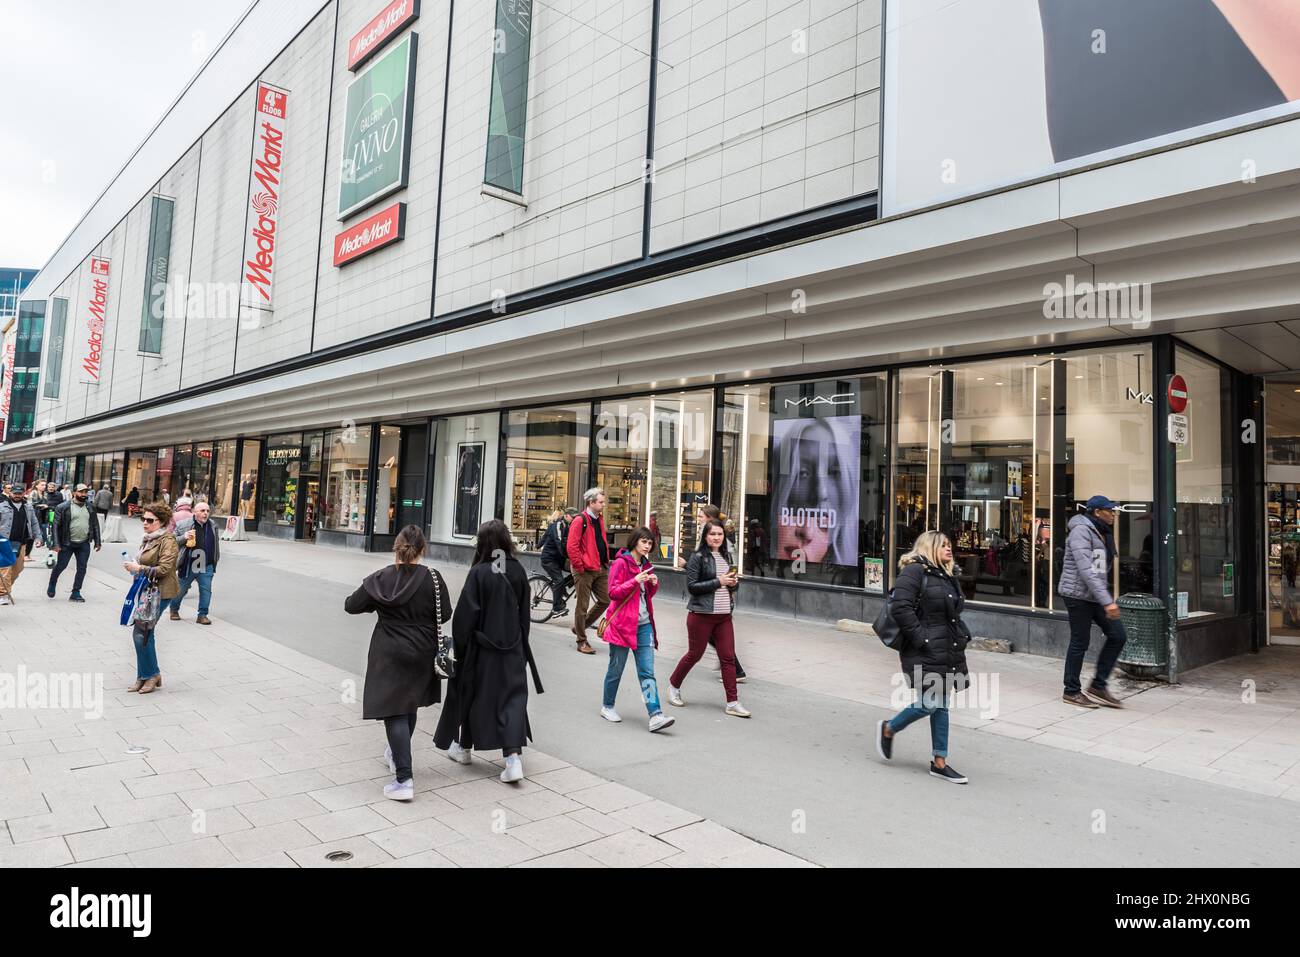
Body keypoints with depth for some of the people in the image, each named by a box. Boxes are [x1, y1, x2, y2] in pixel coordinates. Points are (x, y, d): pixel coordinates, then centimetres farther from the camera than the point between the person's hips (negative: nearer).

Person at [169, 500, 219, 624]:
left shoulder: (213, 526, 8)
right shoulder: (183, 524, -7)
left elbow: (216, 543, 21)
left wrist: (216, 559, 22)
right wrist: (184, 537, -19)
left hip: (207, 567, 3)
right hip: (188, 566, -3)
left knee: (206, 590, 0)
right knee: (181, 590, 12)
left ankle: (202, 615, 11)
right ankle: (174, 610, 36)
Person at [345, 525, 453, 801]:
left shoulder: (380, 578, -9)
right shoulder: (432, 578, -10)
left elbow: (351, 606, -1)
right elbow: (445, 614, -6)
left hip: (390, 654, -2)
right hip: (422, 653, 2)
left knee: (394, 711, -2)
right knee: (410, 706, 22)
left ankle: (404, 779, -9)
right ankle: (398, 755, 43)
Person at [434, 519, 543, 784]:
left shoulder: (479, 573, -16)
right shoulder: (518, 571, -2)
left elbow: (465, 615, -14)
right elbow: (524, 613, 6)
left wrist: (458, 645, -2)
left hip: (481, 647, -3)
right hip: (512, 648, 3)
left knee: (472, 694, 16)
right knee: (512, 697, 5)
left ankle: (463, 747, 35)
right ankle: (513, 757, -9)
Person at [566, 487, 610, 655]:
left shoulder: (599, 520, 13)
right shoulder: (580, 521, -13)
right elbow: (572, 547, -18)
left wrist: (606, 561, 14)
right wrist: (579, 567, -16)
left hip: (601, 569, 8)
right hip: (585, 570, -8)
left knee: (605, 601, 10)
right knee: (583, 606, 2)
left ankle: (579, 627, 27)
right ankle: (582, 641, 14)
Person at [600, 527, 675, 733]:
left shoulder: (646, 565, 13)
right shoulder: (621, 563, -8)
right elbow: (613, 592, -13)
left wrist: (654, 583, 0)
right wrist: (635, 581, -23)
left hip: (644, 624, 6)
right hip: (622, 623, -6)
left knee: (647, 672, -2)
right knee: (616, 668, 8)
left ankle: (655, 716, -8)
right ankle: (607, 706, 28)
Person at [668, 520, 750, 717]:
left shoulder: (726, 555, 11)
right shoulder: (698, 557, -9)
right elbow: (691, 586, -14)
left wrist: (734, 582, -1)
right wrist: (718, 582, -18)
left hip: (724, 615, 6)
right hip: (701, 614, -5)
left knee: (728, 657, 2)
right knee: (695, 654, 8)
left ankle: (732, 703, 7)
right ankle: (673, 685, 31)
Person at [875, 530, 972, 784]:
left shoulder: (948, 575, 16)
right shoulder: (914, 571, -12)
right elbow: (901, 607, -20)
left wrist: (962, 636, 12)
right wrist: (920, 638, -20)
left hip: (948, 650, 9)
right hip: (924, 653, -8)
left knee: (941, 705, 10)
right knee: (929, 704, -8)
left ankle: (940, 763, 18)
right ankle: (888, 729, 17)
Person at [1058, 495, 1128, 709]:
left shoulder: (1101, 533, 15)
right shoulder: (1081, 531, -16)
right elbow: (1087, 571, -25)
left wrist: (1106, 598, 20)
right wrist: (1107, 601, -29)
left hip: (1096, 594, 9)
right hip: (1078, 595, -9)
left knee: (1118, 635, 3)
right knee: (1080, 643, -1)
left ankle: (1098, 686, 13)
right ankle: (1071, 692, 13)